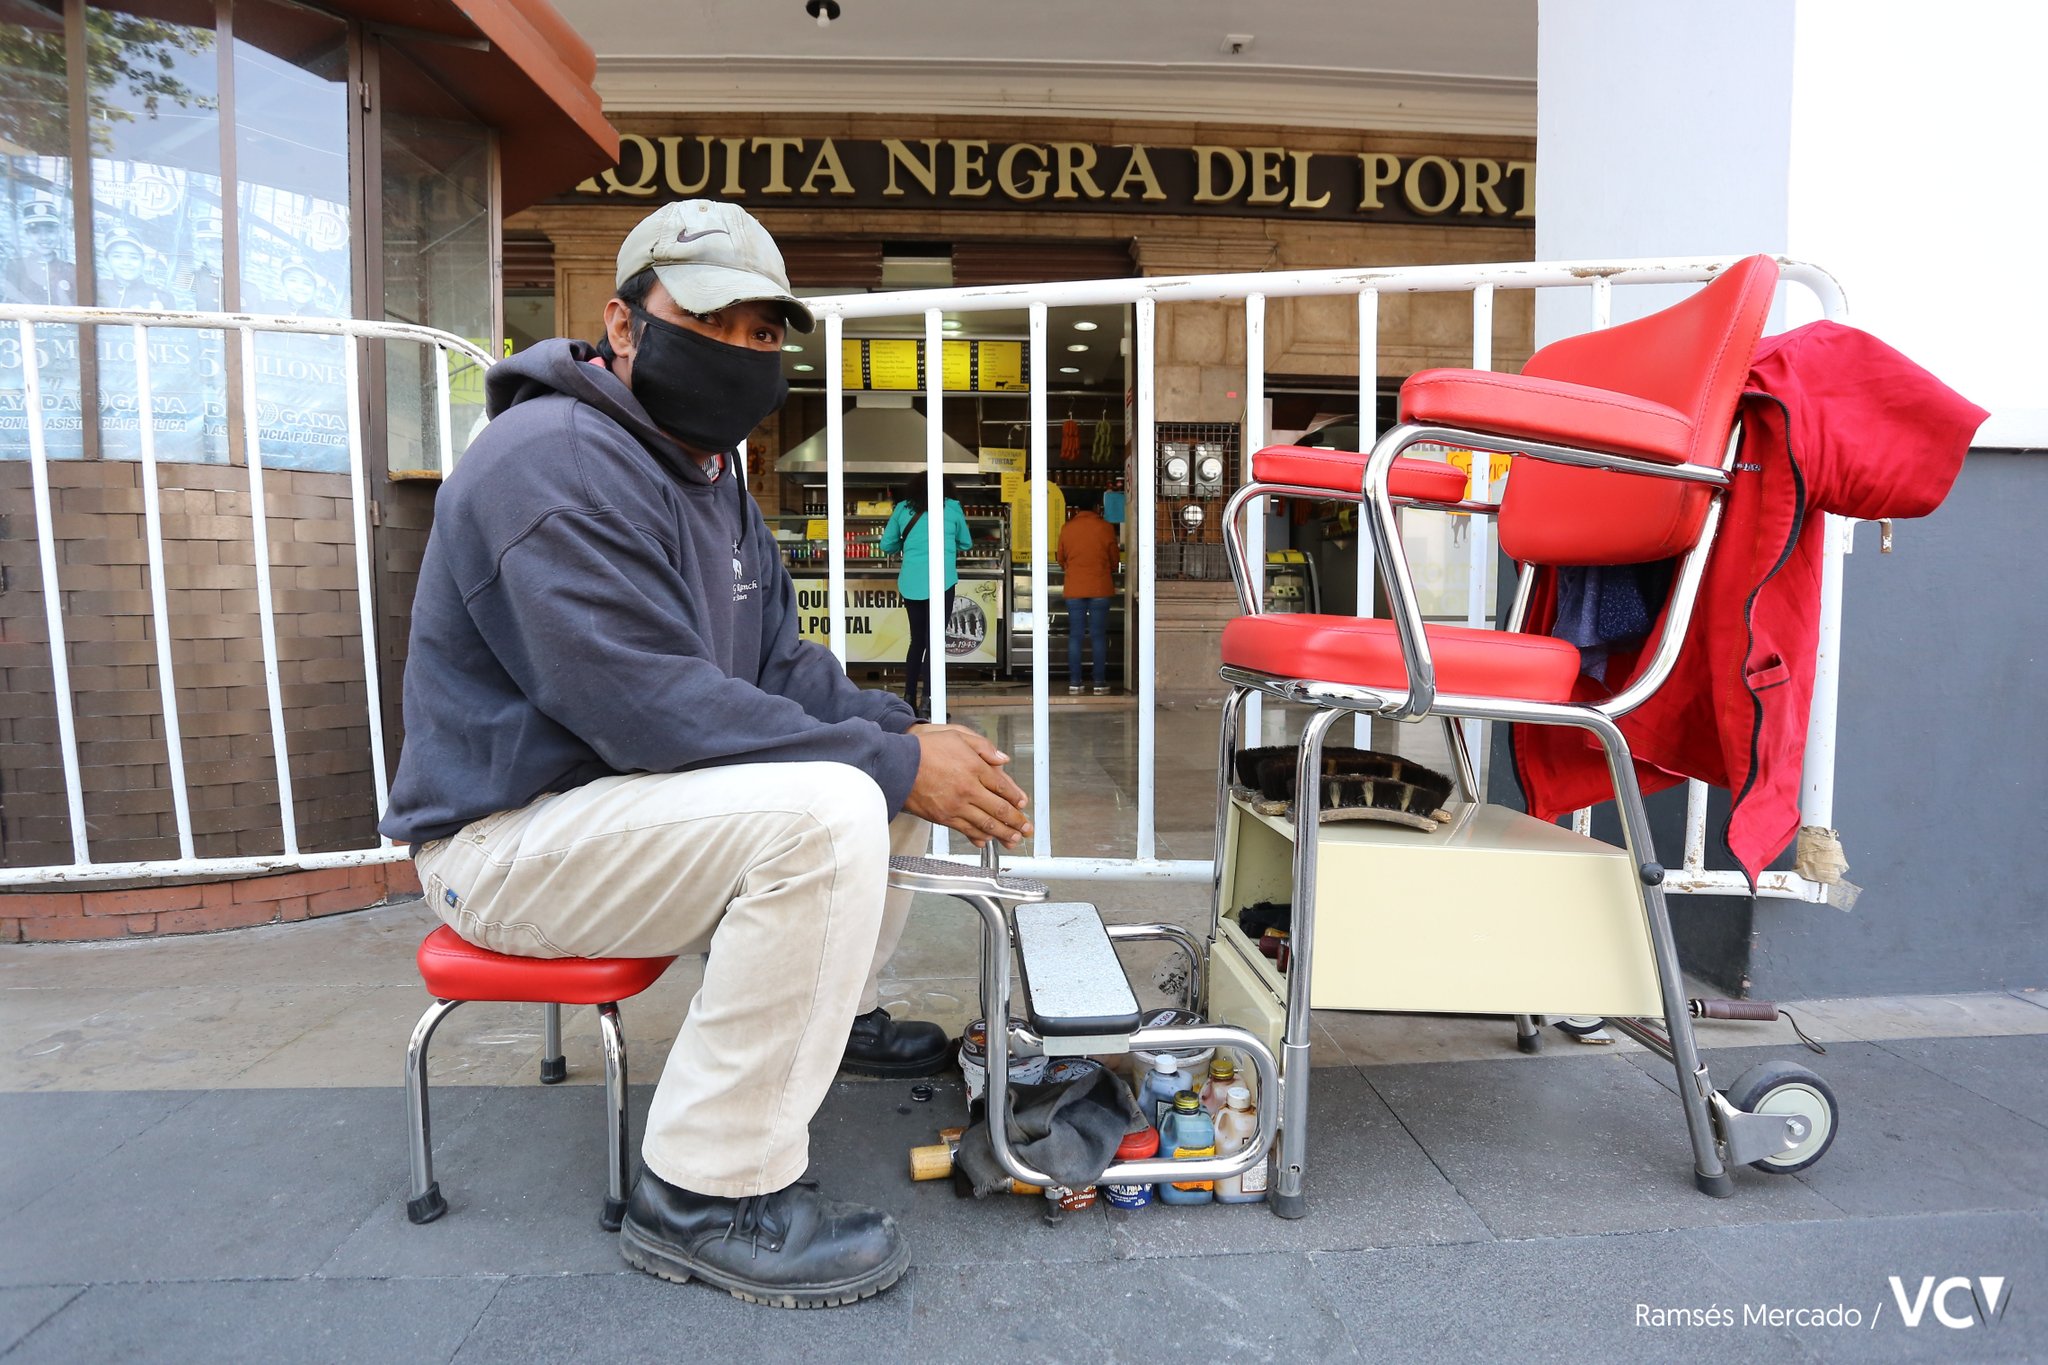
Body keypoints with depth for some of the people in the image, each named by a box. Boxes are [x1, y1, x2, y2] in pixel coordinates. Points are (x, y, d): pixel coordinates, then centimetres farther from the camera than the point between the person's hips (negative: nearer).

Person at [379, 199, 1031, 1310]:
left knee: (888, 756, 11)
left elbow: (778, 666, 9)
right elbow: (651, 705, -30)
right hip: (508, 833, -10)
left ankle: (822, 1016, 27)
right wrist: (896, 765, -27)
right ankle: (706, 1195, -18)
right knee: (825, 810, -30)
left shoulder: (710, 468, 11)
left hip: (628, 793, 10)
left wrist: (904, 732, -9)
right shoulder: (557, 463, -21)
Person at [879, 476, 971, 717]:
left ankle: (909, 700, 15)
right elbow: (965, 544, 18)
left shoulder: (902, 508, 10)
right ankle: (924, 700, -12)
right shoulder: (952, 507, 6)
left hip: (910, 582, 3)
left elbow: (886, 546, 15)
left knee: (917, 640, 14)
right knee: (934, 641, -3)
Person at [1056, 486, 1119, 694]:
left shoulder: (1067, 528, -1)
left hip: (1074, 588, 1)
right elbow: (1114, 560, 5)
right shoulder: (1106, 528, -4)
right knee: (1099, 636, 3)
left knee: (1075, 635, 5)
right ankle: (1100, 682, 3)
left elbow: (1061, 560, 10)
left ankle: (1074, 682, 4)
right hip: (1100, 588, -1)